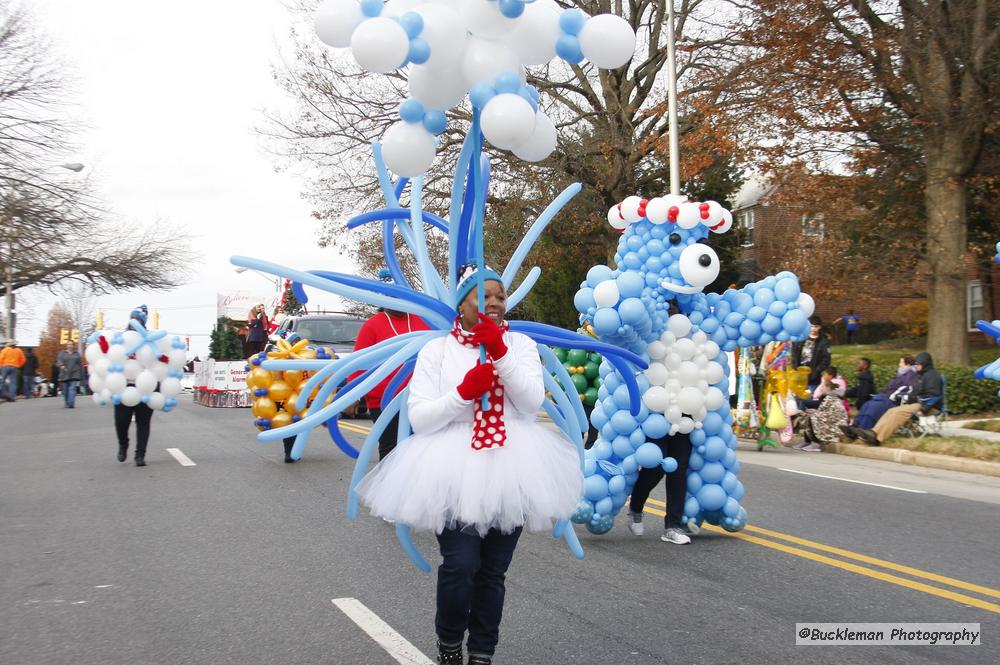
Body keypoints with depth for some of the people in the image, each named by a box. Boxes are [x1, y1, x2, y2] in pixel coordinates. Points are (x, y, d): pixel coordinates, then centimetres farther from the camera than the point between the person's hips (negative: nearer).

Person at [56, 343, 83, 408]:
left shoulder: (77, 354, 14)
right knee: (65, 390, 6)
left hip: (74, 375, -1)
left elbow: (80, 364, 12)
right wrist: (61, 365, -28)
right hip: (65, 375, 1)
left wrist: (80, 375, 8)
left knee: (72, 389, -14)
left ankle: (71, 403, -23)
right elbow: (59, 361, -6)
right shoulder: (62, 353, 11)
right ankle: (66, 403, 19)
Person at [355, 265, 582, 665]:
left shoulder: (520, 344, 7)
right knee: (460, 565, -12)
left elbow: (532, 403, -7)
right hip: (454, 469, -2)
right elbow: (418, 418, -5)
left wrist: (500, 353, -16)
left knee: (493, 571, 9)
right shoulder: (437, 350, 2)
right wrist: (463, 392, -18)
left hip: (511, 468, 2)